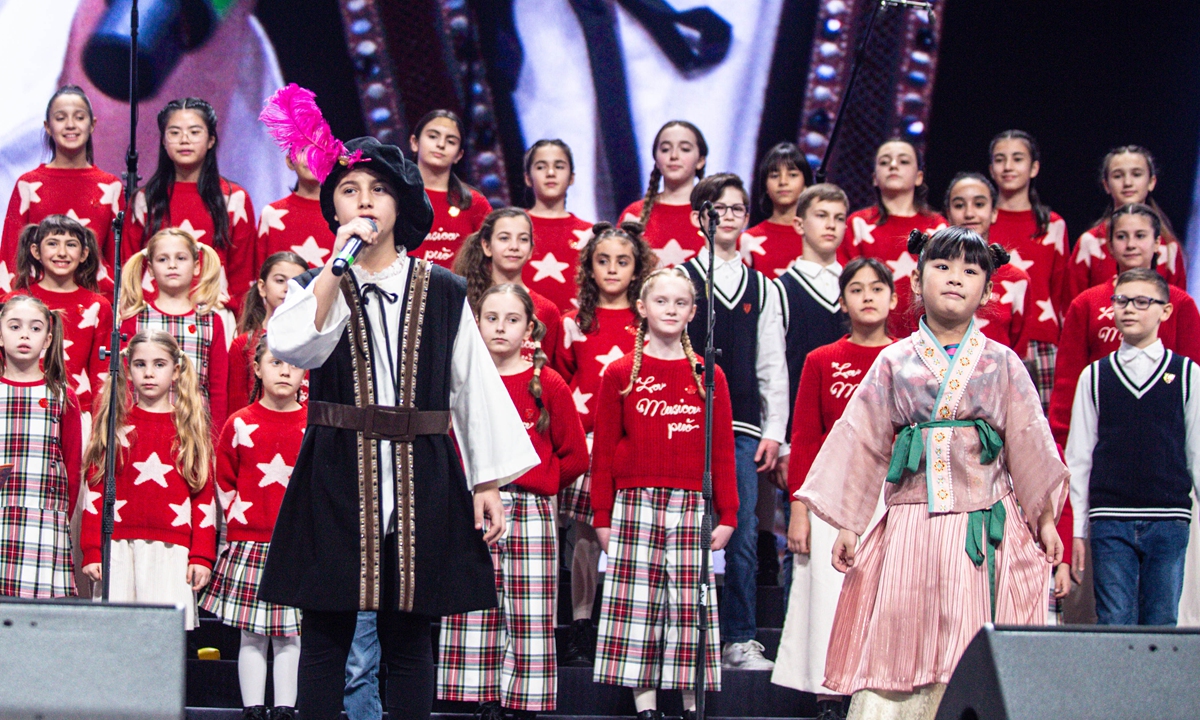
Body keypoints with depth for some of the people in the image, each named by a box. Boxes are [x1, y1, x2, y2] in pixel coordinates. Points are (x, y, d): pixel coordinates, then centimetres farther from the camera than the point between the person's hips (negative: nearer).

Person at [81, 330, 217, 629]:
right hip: (119, 548, 1)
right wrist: (92, 551, 0)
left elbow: (204, 496, 8)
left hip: (172, 550, -1)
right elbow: (96, 489, 9)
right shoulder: (113, 420, 13)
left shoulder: (191, 426, 12)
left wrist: (201, 556, -1)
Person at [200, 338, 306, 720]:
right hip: (248, 543, 0)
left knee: (289, 633, 4)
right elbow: (223, 480, 13)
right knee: (251, 635, 4)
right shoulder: (240, 424, 3)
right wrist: (238, 515, 4)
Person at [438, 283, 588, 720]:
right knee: (474, 613, 0)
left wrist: (537, 482, 2)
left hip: (529, 512, -2)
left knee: (528, 616, -3)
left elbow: (575, 456, 6)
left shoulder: (547, 384, 2)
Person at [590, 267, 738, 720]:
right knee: (637, 602, -2)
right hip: (636, 504, 0)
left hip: (693, 507, 1)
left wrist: (727, 514, 4)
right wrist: (603, 515, 3)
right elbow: (604, 449, 6)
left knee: (691, 603, -1)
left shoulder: (709, 376, 8)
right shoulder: (620, 374, 6)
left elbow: (722, 450, 8)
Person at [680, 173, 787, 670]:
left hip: (744, 428, 3)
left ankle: (740, 640, 9)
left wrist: (774, 430, 6)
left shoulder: (762, 288, 13)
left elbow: (772, 365, 13)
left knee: (743, 536, 1)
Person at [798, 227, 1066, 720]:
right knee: (899, 655, -4)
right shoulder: (894, 363, 8)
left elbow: (1028, 444, 9)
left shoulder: (1002, 365, 8)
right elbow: (864, 442, 9)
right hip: (911, 525, 0)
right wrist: (847, 525, 6)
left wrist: (1044, 518, 5)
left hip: (988, 527, 0)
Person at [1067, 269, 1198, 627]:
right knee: (1114, 626, -2)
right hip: (1110, 521, 0)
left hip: (1169, 520, 0)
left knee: (1161, 625, 2)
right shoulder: (1094, 376, 8)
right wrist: (1078, 529, 5)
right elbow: (1078, 456, 8)